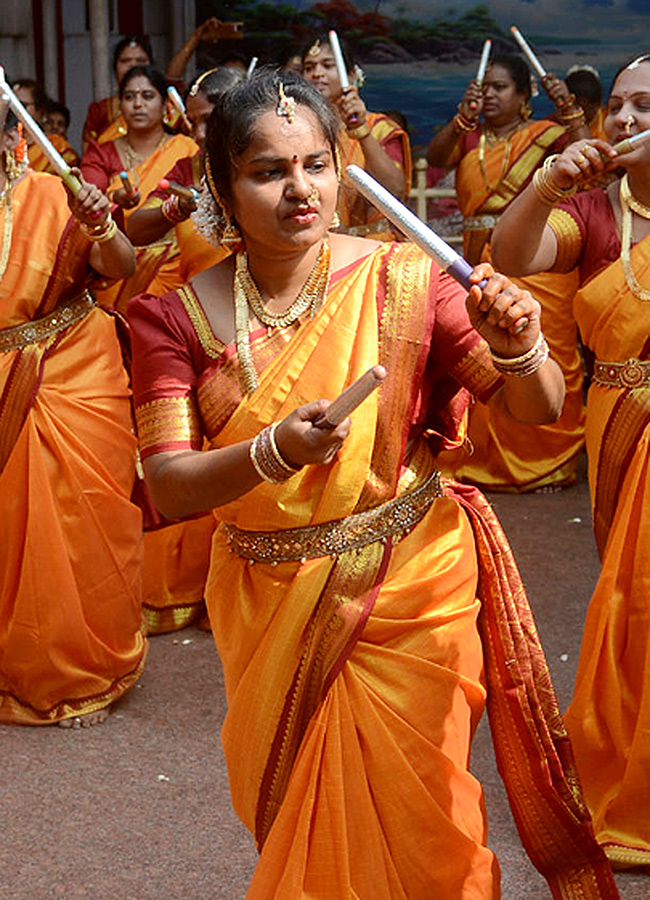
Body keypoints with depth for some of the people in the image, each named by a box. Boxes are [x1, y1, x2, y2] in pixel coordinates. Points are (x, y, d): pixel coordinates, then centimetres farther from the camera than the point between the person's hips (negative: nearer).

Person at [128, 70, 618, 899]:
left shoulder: (401, 281, -11)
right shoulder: (178, 316, -8)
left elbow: (537, 411, -7)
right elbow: (167, 488, -16)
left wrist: (518, 348, -28)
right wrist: (270, 453, -34)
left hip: (408, 593, -1)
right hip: (268, 605, 2)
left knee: (404, 824, 8)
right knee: (289, 816, 20)